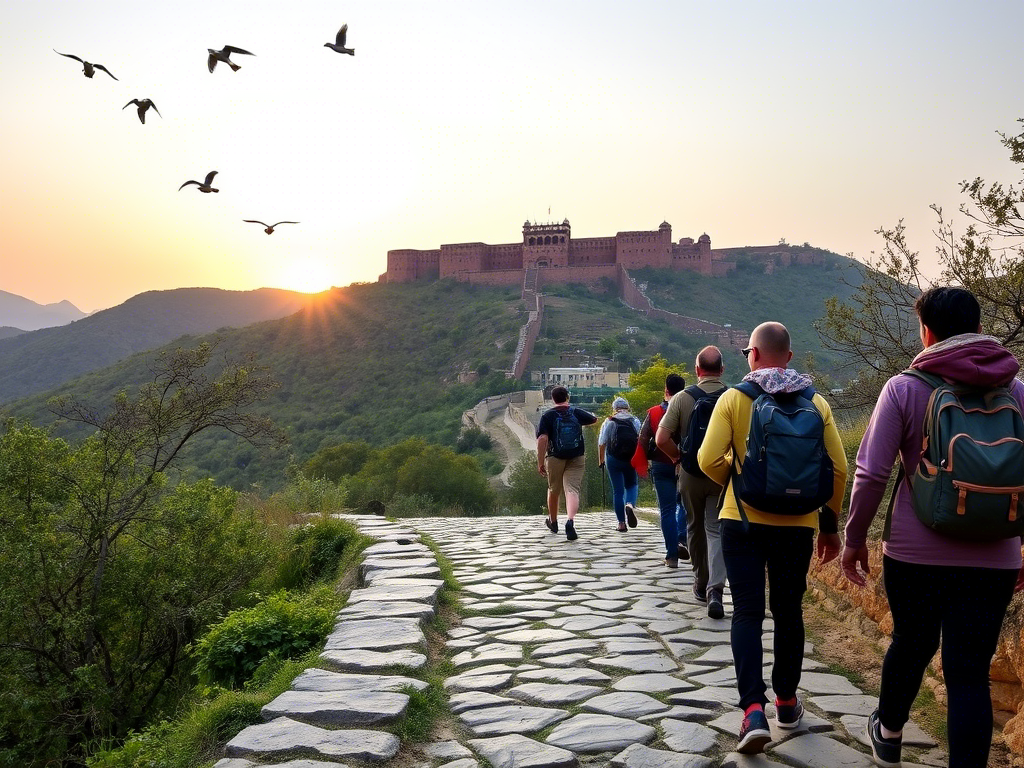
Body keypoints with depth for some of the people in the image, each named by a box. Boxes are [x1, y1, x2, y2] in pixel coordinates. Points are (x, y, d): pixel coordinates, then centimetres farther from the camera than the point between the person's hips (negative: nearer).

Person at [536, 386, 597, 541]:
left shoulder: (548, 416, -4)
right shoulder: (577, 412, 4)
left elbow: (542, 439, -12)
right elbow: (594, 419, 22)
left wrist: (540, 462, -9)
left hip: (555, 458, 0)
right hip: (576, 458, 1)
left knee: (553, 490, 17)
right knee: (572, 490, -7)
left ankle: (553, 522, 35)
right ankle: (570, 521, -32)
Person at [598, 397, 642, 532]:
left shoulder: (608, 422, 1)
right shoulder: (635, 421, 5)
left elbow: (601, 443, 0)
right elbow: (641, 441, -1)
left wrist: (601, 460, 10)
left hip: (613, 459, -1)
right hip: (631, 459, 1)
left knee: (617, 491, 6)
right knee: (632, 485, 19)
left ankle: (621, 522, 6)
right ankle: (630, 504, -12)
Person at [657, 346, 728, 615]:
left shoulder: (682, 398, -6)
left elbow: (661, 439, -11)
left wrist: (679, 457, 6)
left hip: (691, 473, 1)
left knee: (695, 527, 18)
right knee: (716, 530, 3)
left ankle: (701, 583, 30)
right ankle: (715, 590, -12)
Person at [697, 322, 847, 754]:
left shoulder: (734, 398, -6)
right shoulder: (816, 403, 1)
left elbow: (709, 459, -13)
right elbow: (838, 469, 1)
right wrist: (830, 524, 11)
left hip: (743, 522, -2)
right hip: (797, 526, 3)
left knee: (747, 614, 3)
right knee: (788, 613, 16)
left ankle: (754, 711, -10)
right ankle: (786, 702, 30)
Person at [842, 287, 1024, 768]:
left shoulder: (904, 388, -6)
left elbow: (871, 472, -9)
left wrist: (855, 538, 2)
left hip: (915, 552, -1)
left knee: (911, 644, 21)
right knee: (969, 673, 5)